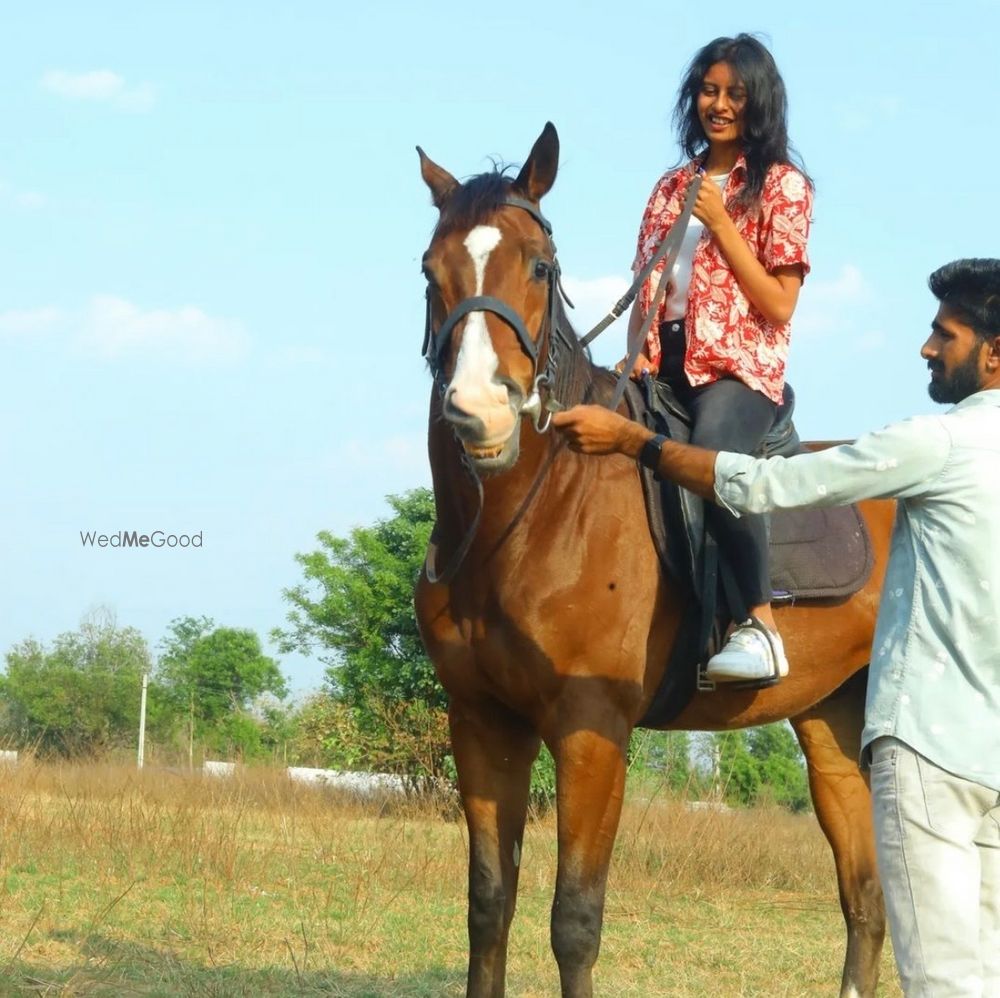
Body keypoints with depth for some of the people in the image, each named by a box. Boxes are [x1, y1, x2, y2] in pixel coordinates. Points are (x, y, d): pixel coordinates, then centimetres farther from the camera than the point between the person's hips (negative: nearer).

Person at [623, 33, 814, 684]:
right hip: (665, 363, 6)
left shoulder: (783, 186, 3)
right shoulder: (673, 188, 19)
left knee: (711, 456, -37)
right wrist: (631, 362, 3)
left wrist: (720, 225, -9)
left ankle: (762, 625, -32)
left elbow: (779, 306, -5)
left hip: (741, 366, -6)